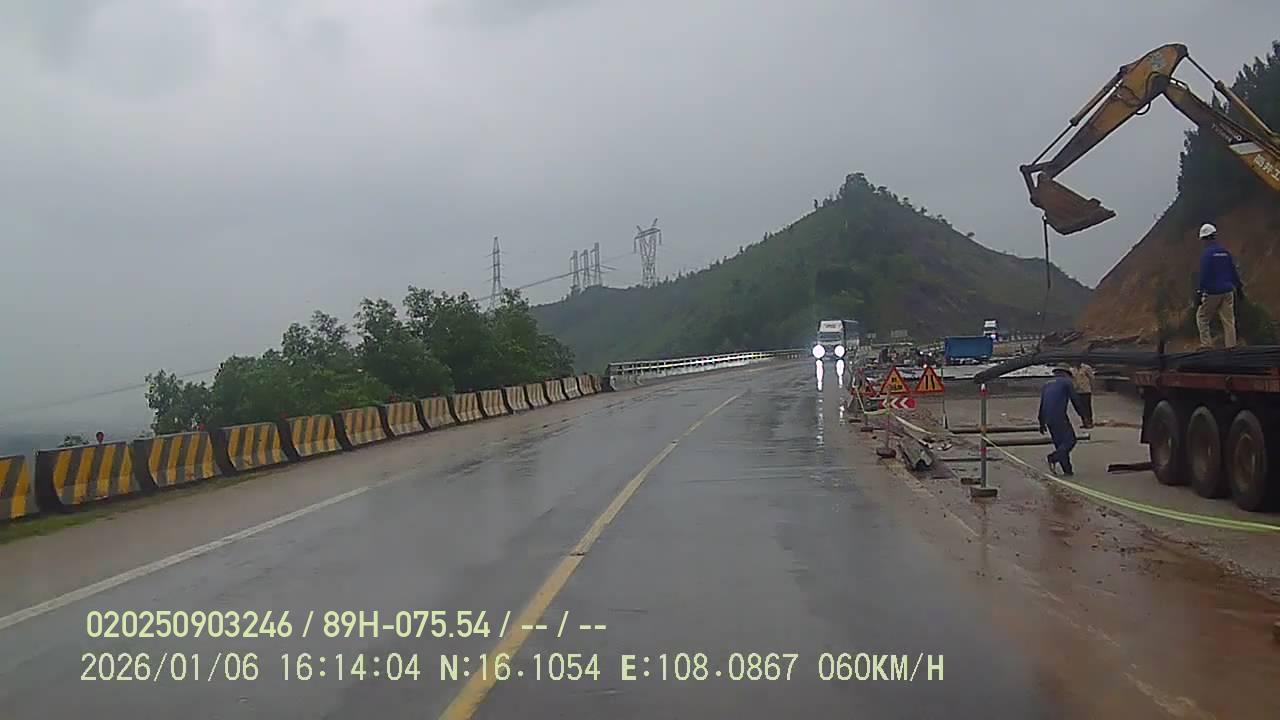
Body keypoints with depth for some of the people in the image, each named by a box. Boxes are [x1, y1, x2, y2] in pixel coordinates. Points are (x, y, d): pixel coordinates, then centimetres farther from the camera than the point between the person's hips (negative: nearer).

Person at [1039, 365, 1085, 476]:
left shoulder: (1047, 385, 22)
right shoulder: (1067, 382, 4)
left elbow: (1042, 405, 21)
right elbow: (1075, 400, 0)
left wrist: (1042, 423, 24)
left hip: (1048, 419, 7)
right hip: (1059, 416, -7)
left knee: (1060, 443, 12)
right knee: (1070, 440, 1)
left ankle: (1067, 470, 9)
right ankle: (1053, 457, -19)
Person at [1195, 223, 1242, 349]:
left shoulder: (1206, 253, -11)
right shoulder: (1225, 252, 7)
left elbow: (1204, 275, -14)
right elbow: (1233, 271, 15)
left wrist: (1201, 293, -12)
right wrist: (1239, 286, 27)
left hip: (1212, 292, -5)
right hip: (1227, 291, 5)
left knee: (1202, 317, 8)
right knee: (1228, 320, 7)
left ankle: (1207, 345, 1)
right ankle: (1231, 346, 7)